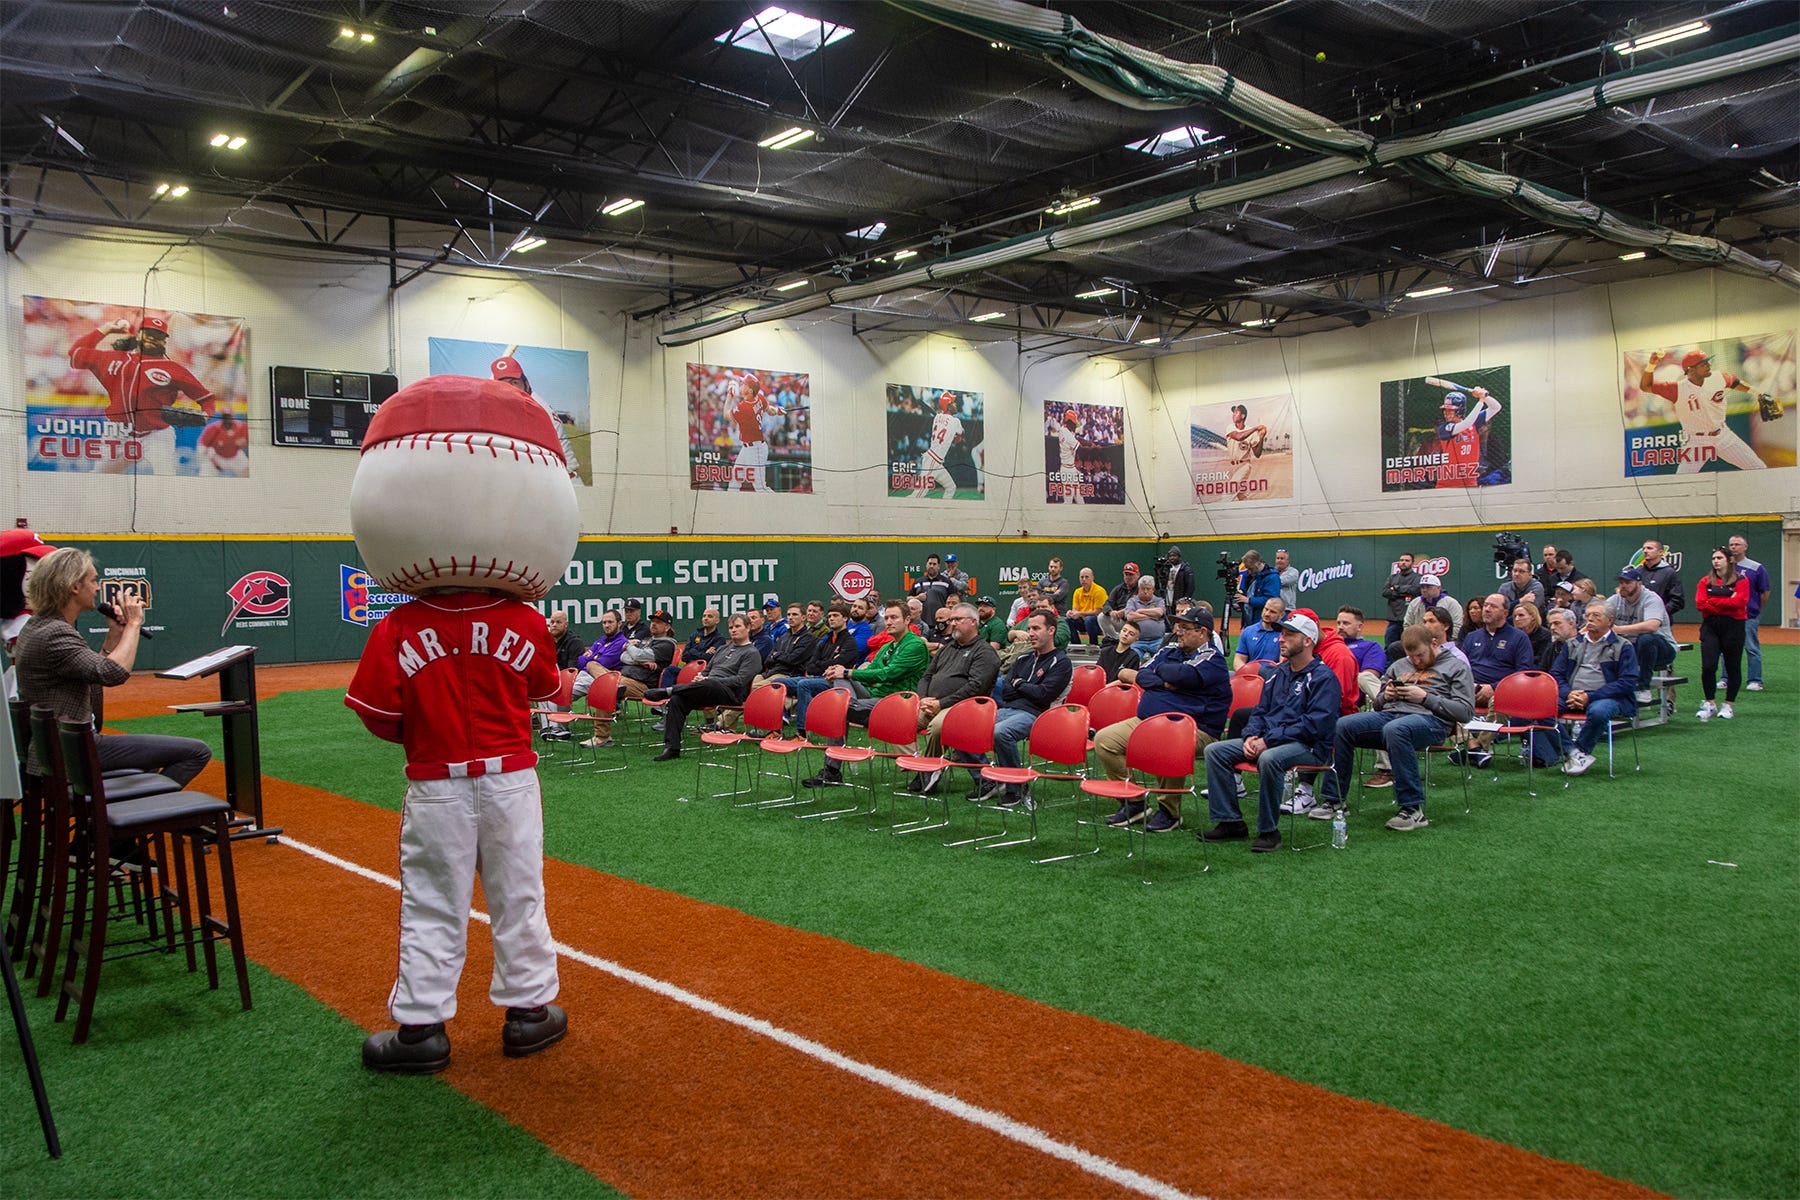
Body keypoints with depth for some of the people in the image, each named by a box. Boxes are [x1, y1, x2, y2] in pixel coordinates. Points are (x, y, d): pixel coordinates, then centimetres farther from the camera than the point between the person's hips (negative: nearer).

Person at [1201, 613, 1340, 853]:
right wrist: (1251, 736, -3)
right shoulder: (1278, 672, 16)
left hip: (1309, 746, -8)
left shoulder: (1323, 677, -9)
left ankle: (1269, 831, -23)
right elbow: (1260, 710, 19)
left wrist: (1269, 740, -21)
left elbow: (1314, 724, -19)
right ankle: (1230, 822, -5)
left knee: (1269, 759, -39)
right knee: (1215, 751, -7)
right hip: (1269, 740, 8)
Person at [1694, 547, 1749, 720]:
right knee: (1708, 666, -8)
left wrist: (1713, 601, -8)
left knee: (1732, 667, 4)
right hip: (1710, 626, 2)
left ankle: (1728, 705, 15)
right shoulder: (1706, 582, 11)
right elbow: (1700, 603, -3)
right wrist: (1727, 602, -9)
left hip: (1733, 626, -2)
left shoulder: (1741, 580, 3)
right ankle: (1710, 705, 1)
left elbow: (1739, 602, -13)